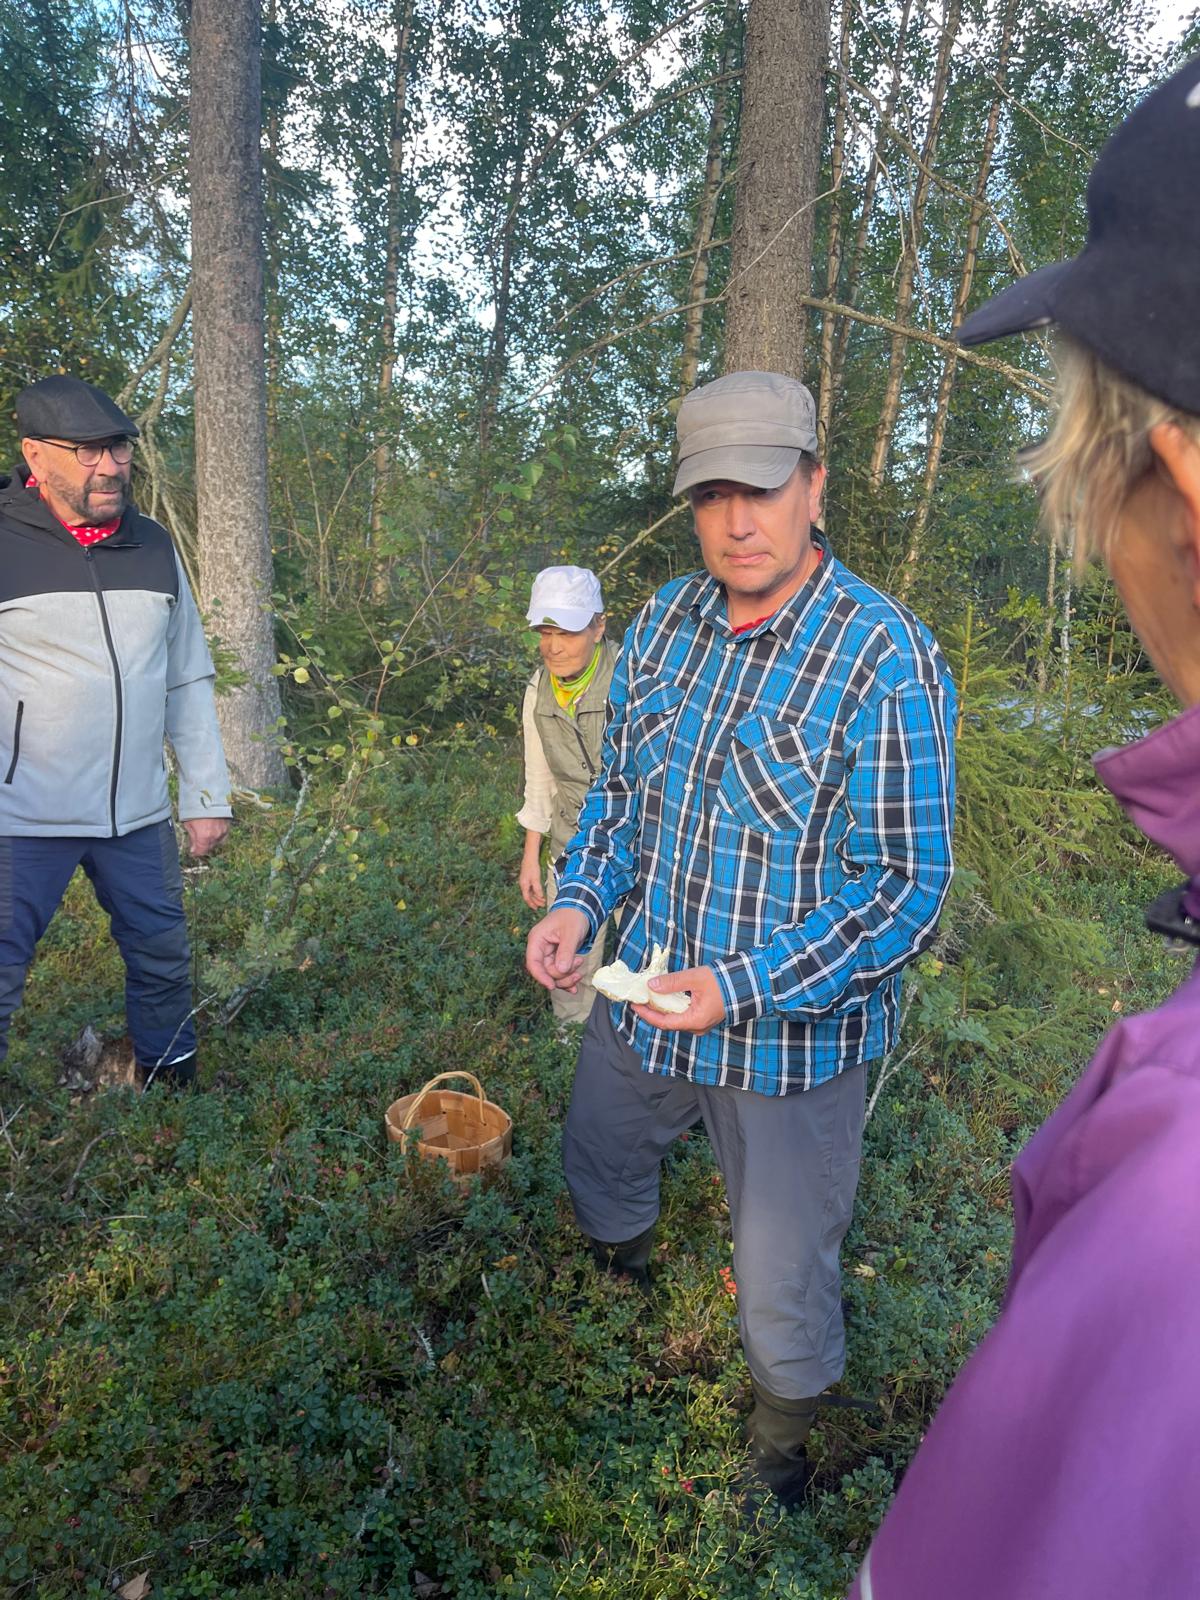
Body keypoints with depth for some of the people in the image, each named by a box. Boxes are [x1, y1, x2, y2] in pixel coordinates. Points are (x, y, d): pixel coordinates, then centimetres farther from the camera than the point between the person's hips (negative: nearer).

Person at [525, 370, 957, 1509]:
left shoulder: (889, 661, -22)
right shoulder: (663, 624, -3)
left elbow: (908, 889, -20)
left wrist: (745, 989, -29)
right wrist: (580, 902, -9)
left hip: (793, 1039, -5)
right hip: (642, 1000, 6)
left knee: (782, 1286, 13)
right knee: (597, 1168, 30)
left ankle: (780, 1447, 47)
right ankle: (624, 1288, 67)